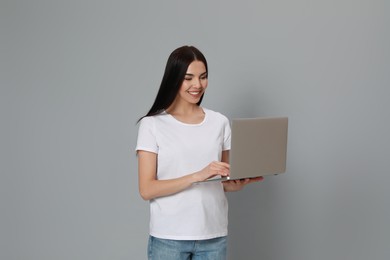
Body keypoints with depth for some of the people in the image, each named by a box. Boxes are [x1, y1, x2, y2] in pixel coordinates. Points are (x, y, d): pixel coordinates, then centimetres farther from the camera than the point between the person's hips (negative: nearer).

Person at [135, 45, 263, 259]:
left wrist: (242, 181, -12)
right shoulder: (153, 124, -5)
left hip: (213, 236, 3)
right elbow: (146, 190, -11)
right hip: (168, 238, -3)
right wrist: (197, 176, -22)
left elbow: (226, 184, 11)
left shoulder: (219, 122, 6)